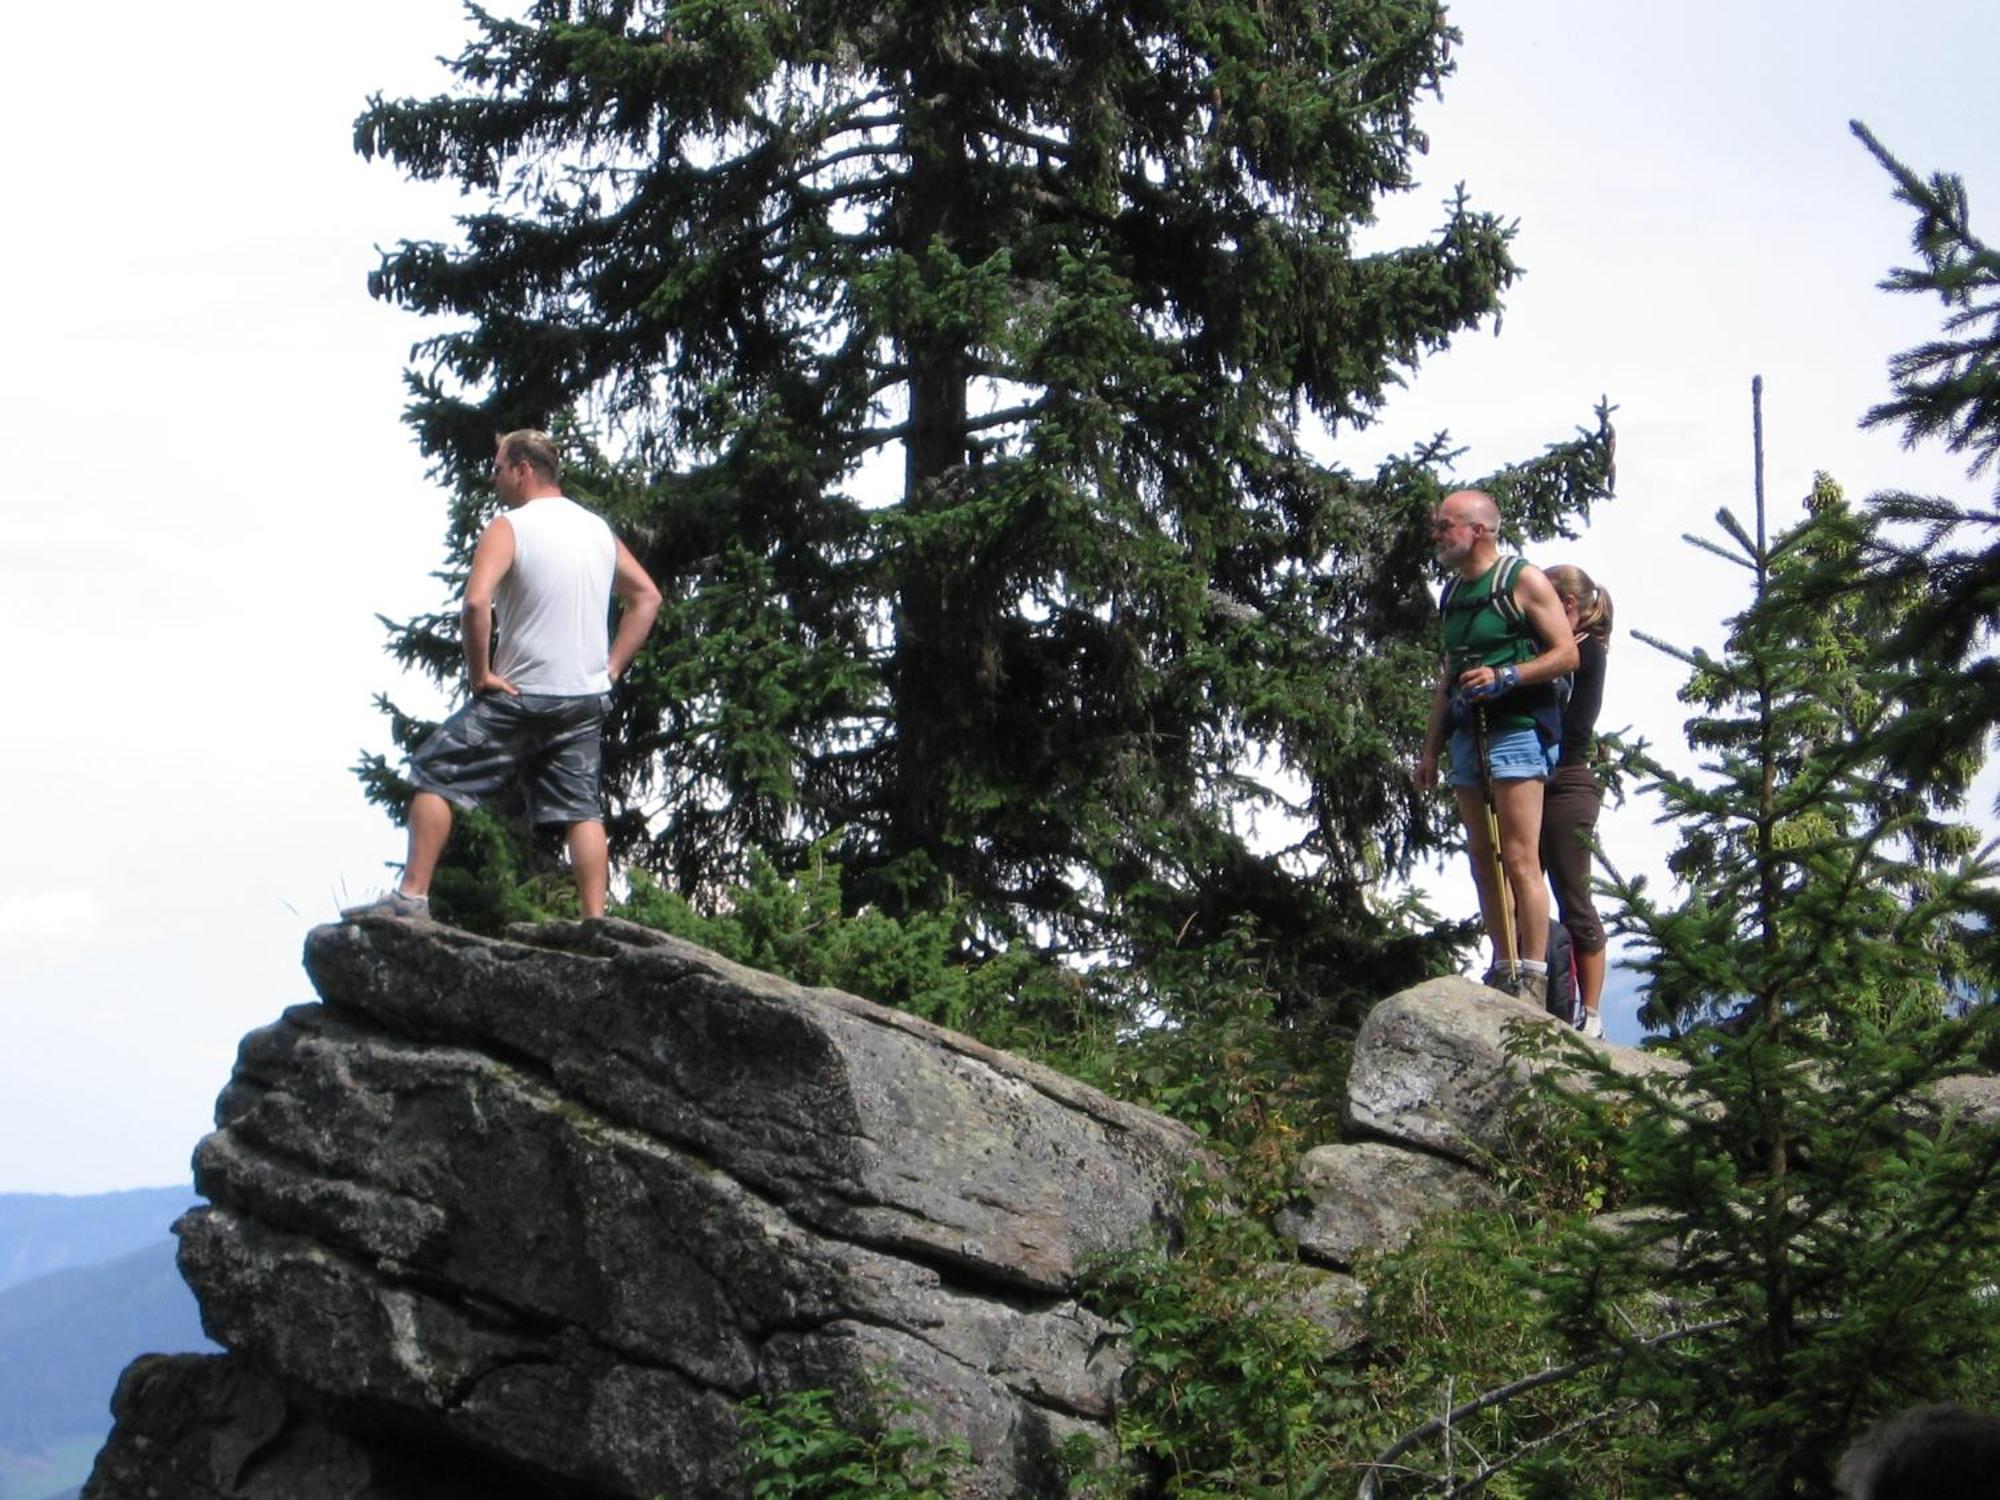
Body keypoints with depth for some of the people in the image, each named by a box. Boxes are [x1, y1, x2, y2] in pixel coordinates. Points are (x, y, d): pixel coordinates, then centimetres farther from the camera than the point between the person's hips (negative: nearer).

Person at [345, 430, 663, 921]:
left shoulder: (508, 528, -10)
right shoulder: (598, 530, 10)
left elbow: (476, 603, -25)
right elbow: (647, 596, 17)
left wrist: (480, 674, -14)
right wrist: (612, 668, 13)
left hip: (521, 696, -6)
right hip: (587, 699, 6)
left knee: (434, 774, 3)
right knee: (582, 809, 6)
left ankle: (412, 895, -3)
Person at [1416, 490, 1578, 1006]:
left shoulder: (1523, 580, -3)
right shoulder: (1452, 592, 19)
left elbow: (1567, 654, -7)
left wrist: (1504, 677, -18)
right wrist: (1431, 747, 20)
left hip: (1516, 730, -8)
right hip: (1467, 734, 8)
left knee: (1520, 860, -11)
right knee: (1483, 862, 7)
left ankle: (1532, 979, -12)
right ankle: (1502, 970, 11)